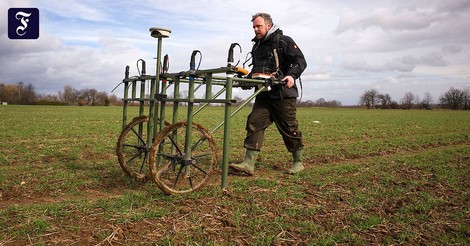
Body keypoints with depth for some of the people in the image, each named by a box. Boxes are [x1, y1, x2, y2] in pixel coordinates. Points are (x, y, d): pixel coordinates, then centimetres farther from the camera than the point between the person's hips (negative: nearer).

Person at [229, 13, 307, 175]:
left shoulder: (283, 41, -2)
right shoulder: (257, 46, 20)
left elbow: (300, 60, -10)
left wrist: (292, 75, -28)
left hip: (282, 93, -6)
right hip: (263, 94, 7)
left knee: (289, 128, 0)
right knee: (254, 123, -7)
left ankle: (298, 162, 18)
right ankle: (248, 164, -8)